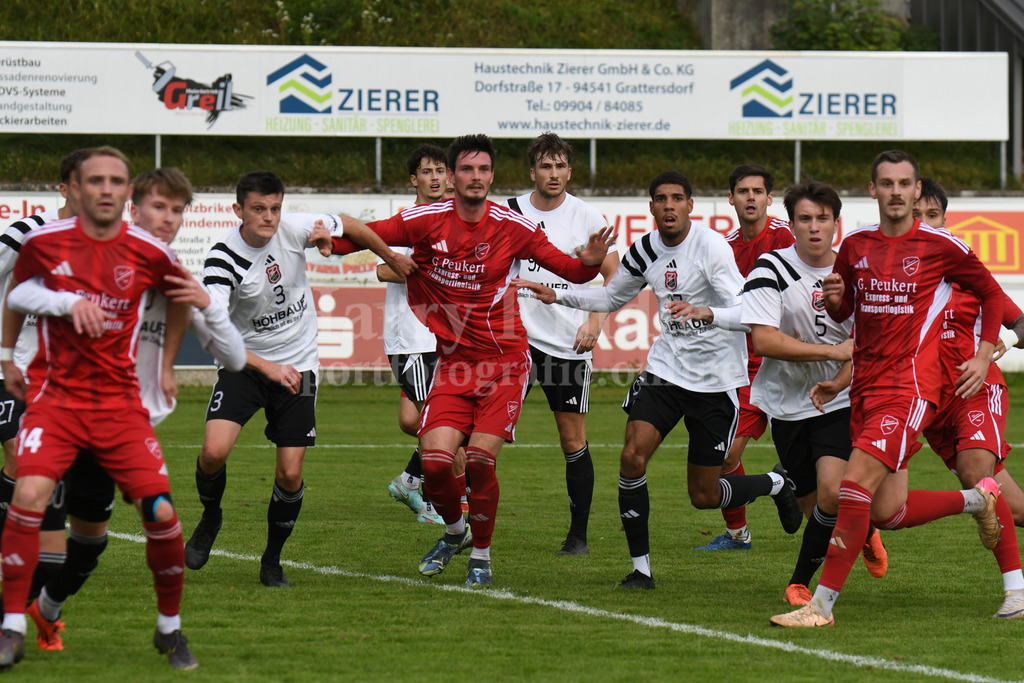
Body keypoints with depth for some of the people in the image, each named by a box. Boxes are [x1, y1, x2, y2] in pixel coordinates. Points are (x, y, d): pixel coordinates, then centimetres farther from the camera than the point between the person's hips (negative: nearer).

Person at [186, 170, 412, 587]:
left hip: (297, 367, 2)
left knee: (290, 474, -5)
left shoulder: (294, 229, -13)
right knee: (214, 451, -21)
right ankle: (210, 518, 12)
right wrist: (268, 367, -40)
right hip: (243, 364, -2)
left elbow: (350, 227, 7)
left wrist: (393, 259, 22)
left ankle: (272, 560, 18)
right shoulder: (223, 258, -20)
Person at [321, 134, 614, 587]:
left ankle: (481, 554, 10)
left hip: (504, 361, -1)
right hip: (453, 362, 1)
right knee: (434, 460, -12)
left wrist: (590, 262, -18)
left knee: (479, 459, -13)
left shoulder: (512, 227, -3)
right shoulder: (427, 221, -3)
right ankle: (454, 532, 21)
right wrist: (331, 240, -19)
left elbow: (567, 269, 4)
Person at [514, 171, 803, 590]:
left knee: (704, 496, 1)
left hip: (715, 380, -5)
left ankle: (777, 483, 33)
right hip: (667, 367, 5)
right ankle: (641, 566, -4)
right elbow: (613, 297, 22)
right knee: (632, 456, -17)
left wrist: (704, 313, -43)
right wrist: (556, 296, 11)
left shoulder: (711, 246, -17)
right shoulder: (644, 251, 2)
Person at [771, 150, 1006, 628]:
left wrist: (984, 358, 5)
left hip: (910, 386, -6)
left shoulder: (940, 246, -3)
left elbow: (991, 294, 11)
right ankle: (977, 499, 32)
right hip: (864, 387, 6)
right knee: (888, 513, 5)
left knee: (856, 483, -21)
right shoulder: (855, 246, 10)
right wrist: (833, 297, -2)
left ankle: (822, 604, -19)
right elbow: (840, 314, 22)